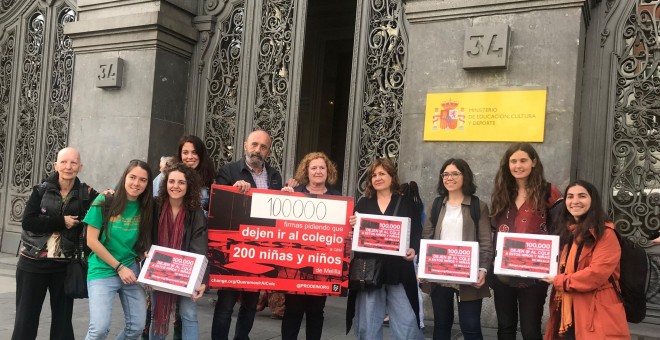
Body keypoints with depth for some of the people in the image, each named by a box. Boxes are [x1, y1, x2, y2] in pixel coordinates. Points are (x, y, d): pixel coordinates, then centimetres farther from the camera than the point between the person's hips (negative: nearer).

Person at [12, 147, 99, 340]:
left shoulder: (87, 194, -2)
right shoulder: (41, 190, -2)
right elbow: (28, 221, -11)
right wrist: (61, 222, -17)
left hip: (64, 266, 0)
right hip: (33, 262, 0)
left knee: (63, 319, 10)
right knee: (25, 319, 8)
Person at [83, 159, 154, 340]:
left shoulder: (145, 208, 3)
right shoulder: (104, 202, -9)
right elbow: (91, 241, -9)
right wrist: (119, 267, -10)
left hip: (132, 271, 4)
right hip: (103, 271, -4)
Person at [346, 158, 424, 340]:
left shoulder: (406, 203, 6)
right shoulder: (363, 204, 10)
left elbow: (417, 233, 3)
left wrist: (413, 250, -16)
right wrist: (350, 225, -13)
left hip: (398, 271, -1)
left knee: (406, 321, -2)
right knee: (368, 323, 8)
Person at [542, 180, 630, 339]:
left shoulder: (605, 233, -9)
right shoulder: (567, 232, 15)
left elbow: (597, 273, -20)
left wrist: (559, 281, -11)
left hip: (596, 314, -7)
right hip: (567, 311, 7)